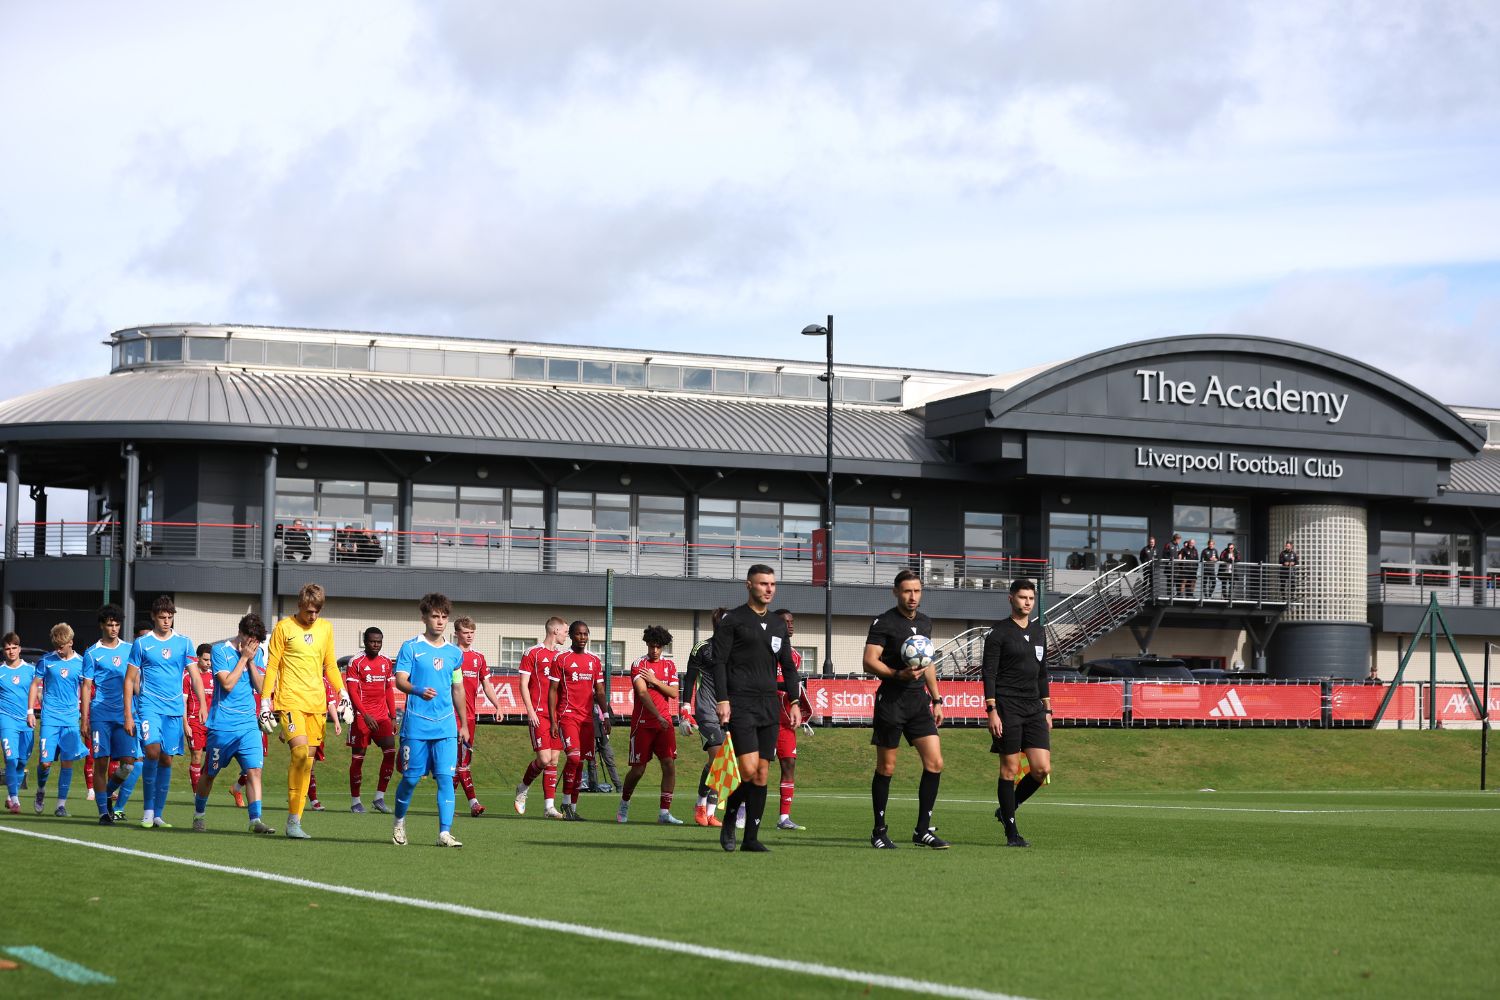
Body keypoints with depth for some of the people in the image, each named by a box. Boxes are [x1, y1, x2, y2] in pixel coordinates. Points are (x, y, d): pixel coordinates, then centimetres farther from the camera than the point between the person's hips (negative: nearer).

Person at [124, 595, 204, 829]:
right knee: (152, 750, -21)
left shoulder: (184, 643, 8)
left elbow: (195, 677, 7)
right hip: (149, 705, -3)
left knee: (167, 759, 4)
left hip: (174, 709, 3)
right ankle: (148, 810, -12)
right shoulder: (142, 643, 3)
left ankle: (158, 814, 13)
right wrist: (128, 715, -1)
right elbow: (130, 680, 5)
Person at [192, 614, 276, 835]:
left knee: (254, 770, -10)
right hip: (222, 725, -4)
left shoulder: (257, 653, 8)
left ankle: (255, 820, -14)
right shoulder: (220, 651, -7)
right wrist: (243, 658, -13)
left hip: (249, 724, 4)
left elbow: (260, 687, 3)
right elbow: (227, 684, -17)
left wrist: (251, 661, -7)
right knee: (210, 773, 9)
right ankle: (199, 814, 28)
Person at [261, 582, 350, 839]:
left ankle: (295, 820, 8)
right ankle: (293, 820, -17)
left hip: (317, 702, 5)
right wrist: (265, 700, -4)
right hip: (290, 700, -5)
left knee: (307, 759, 3)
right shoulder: (284, 627, 0)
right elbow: (271, 666, 1)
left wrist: (342, 692, 11)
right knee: (301, 752, -21)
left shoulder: (326, 628, 13)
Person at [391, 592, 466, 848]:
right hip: (416, 723, -3)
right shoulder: (411, 647, 0)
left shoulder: (454, 652, 12)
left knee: (445, 777, -8)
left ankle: (445, 833, -10)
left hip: (446, 724, 3)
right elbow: (400, 680, -9)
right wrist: (419, 690, -30)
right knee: (411, 777, 3)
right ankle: (399, 822, 28)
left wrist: (464, 724, 22)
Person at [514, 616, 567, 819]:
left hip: (557, 714, 6)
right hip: (539, 714, -6)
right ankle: (523, 788, 14)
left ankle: (549, 806, 3)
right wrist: (530, 710, -12)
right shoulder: (532, 653, -2)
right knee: (544, 758, -12)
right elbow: (523, 684, -4)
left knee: (553, 760, 2)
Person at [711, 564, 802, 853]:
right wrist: (722, 700, -14)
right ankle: (728, 822, 7)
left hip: (769, 705, 6)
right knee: (749, 770, -16)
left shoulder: (778, 625, 17)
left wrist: (794, 702, 11)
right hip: (740, 704, -6)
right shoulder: (731, 620, 0)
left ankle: (751, 838, 7)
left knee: (762, 773, 3)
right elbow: (719, 662, -5)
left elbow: (788, 667, 21)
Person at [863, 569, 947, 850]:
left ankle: (923, 830, 3)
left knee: (935, 763, -4)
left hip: (919, 700, 6)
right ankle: (879, 831, 12)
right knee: (886, 768, 1)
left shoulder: (925, 622, 15)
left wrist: (936, 700, 21)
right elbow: (869, 662, -13)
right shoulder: (883, 623, -6)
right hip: (891, 701, -6)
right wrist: (899, 674, -26)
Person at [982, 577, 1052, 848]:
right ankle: (1012, 832, 4)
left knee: (1043, 769, -4)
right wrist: (992, 711, -16)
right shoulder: (998, 633, -4)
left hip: (1034, 707, 6)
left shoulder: (1039, 632, 16)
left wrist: (1047, 710, 18)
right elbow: (988, 673, -8)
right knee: (1010, 769, -3)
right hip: (1007, 706, -6)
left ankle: (1008, 809, 19)